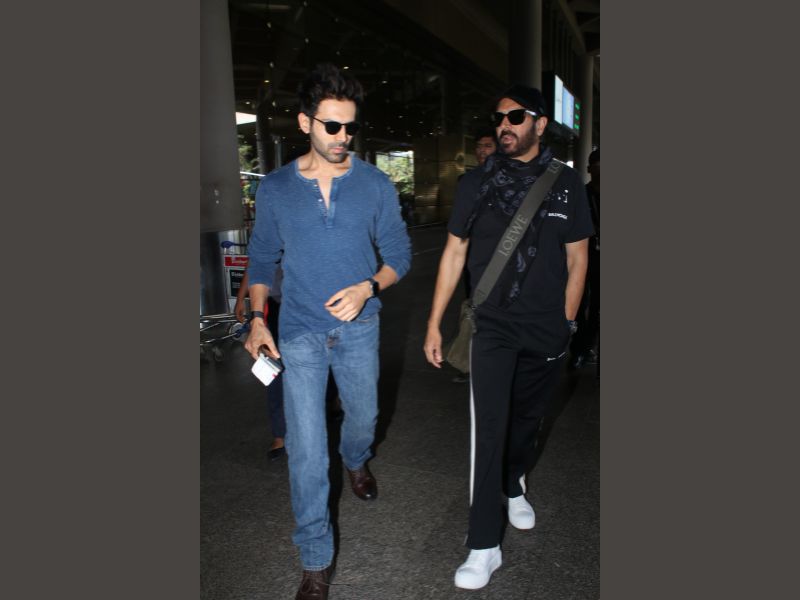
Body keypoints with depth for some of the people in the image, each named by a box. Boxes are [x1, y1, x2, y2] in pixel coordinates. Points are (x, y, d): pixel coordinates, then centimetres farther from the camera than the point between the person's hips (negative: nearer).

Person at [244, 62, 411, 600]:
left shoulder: (376, 185, -4)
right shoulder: (275, 189, -2)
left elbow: (399, 254, 0)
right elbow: (262, 259, 6)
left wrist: (369, 287, -18)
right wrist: (257, 318, -7)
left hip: (359, 328, 1)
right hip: (300, 333, -1)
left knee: (364, 415, 22)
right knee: (306, 450, 1)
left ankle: (356, 460, 60)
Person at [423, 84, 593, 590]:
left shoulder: (567, 184, 2)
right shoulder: (477, 183, 0)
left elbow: (577, 259, 7)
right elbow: (454, 254, 2)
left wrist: (566, 324, 6)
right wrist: (435, 324, 0)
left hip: (547, 332, 2)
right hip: (493, 327, -1)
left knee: (528, 418, 17)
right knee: (489, 430, -6)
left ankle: (514, 486, 47)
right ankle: (485, 546, 7)